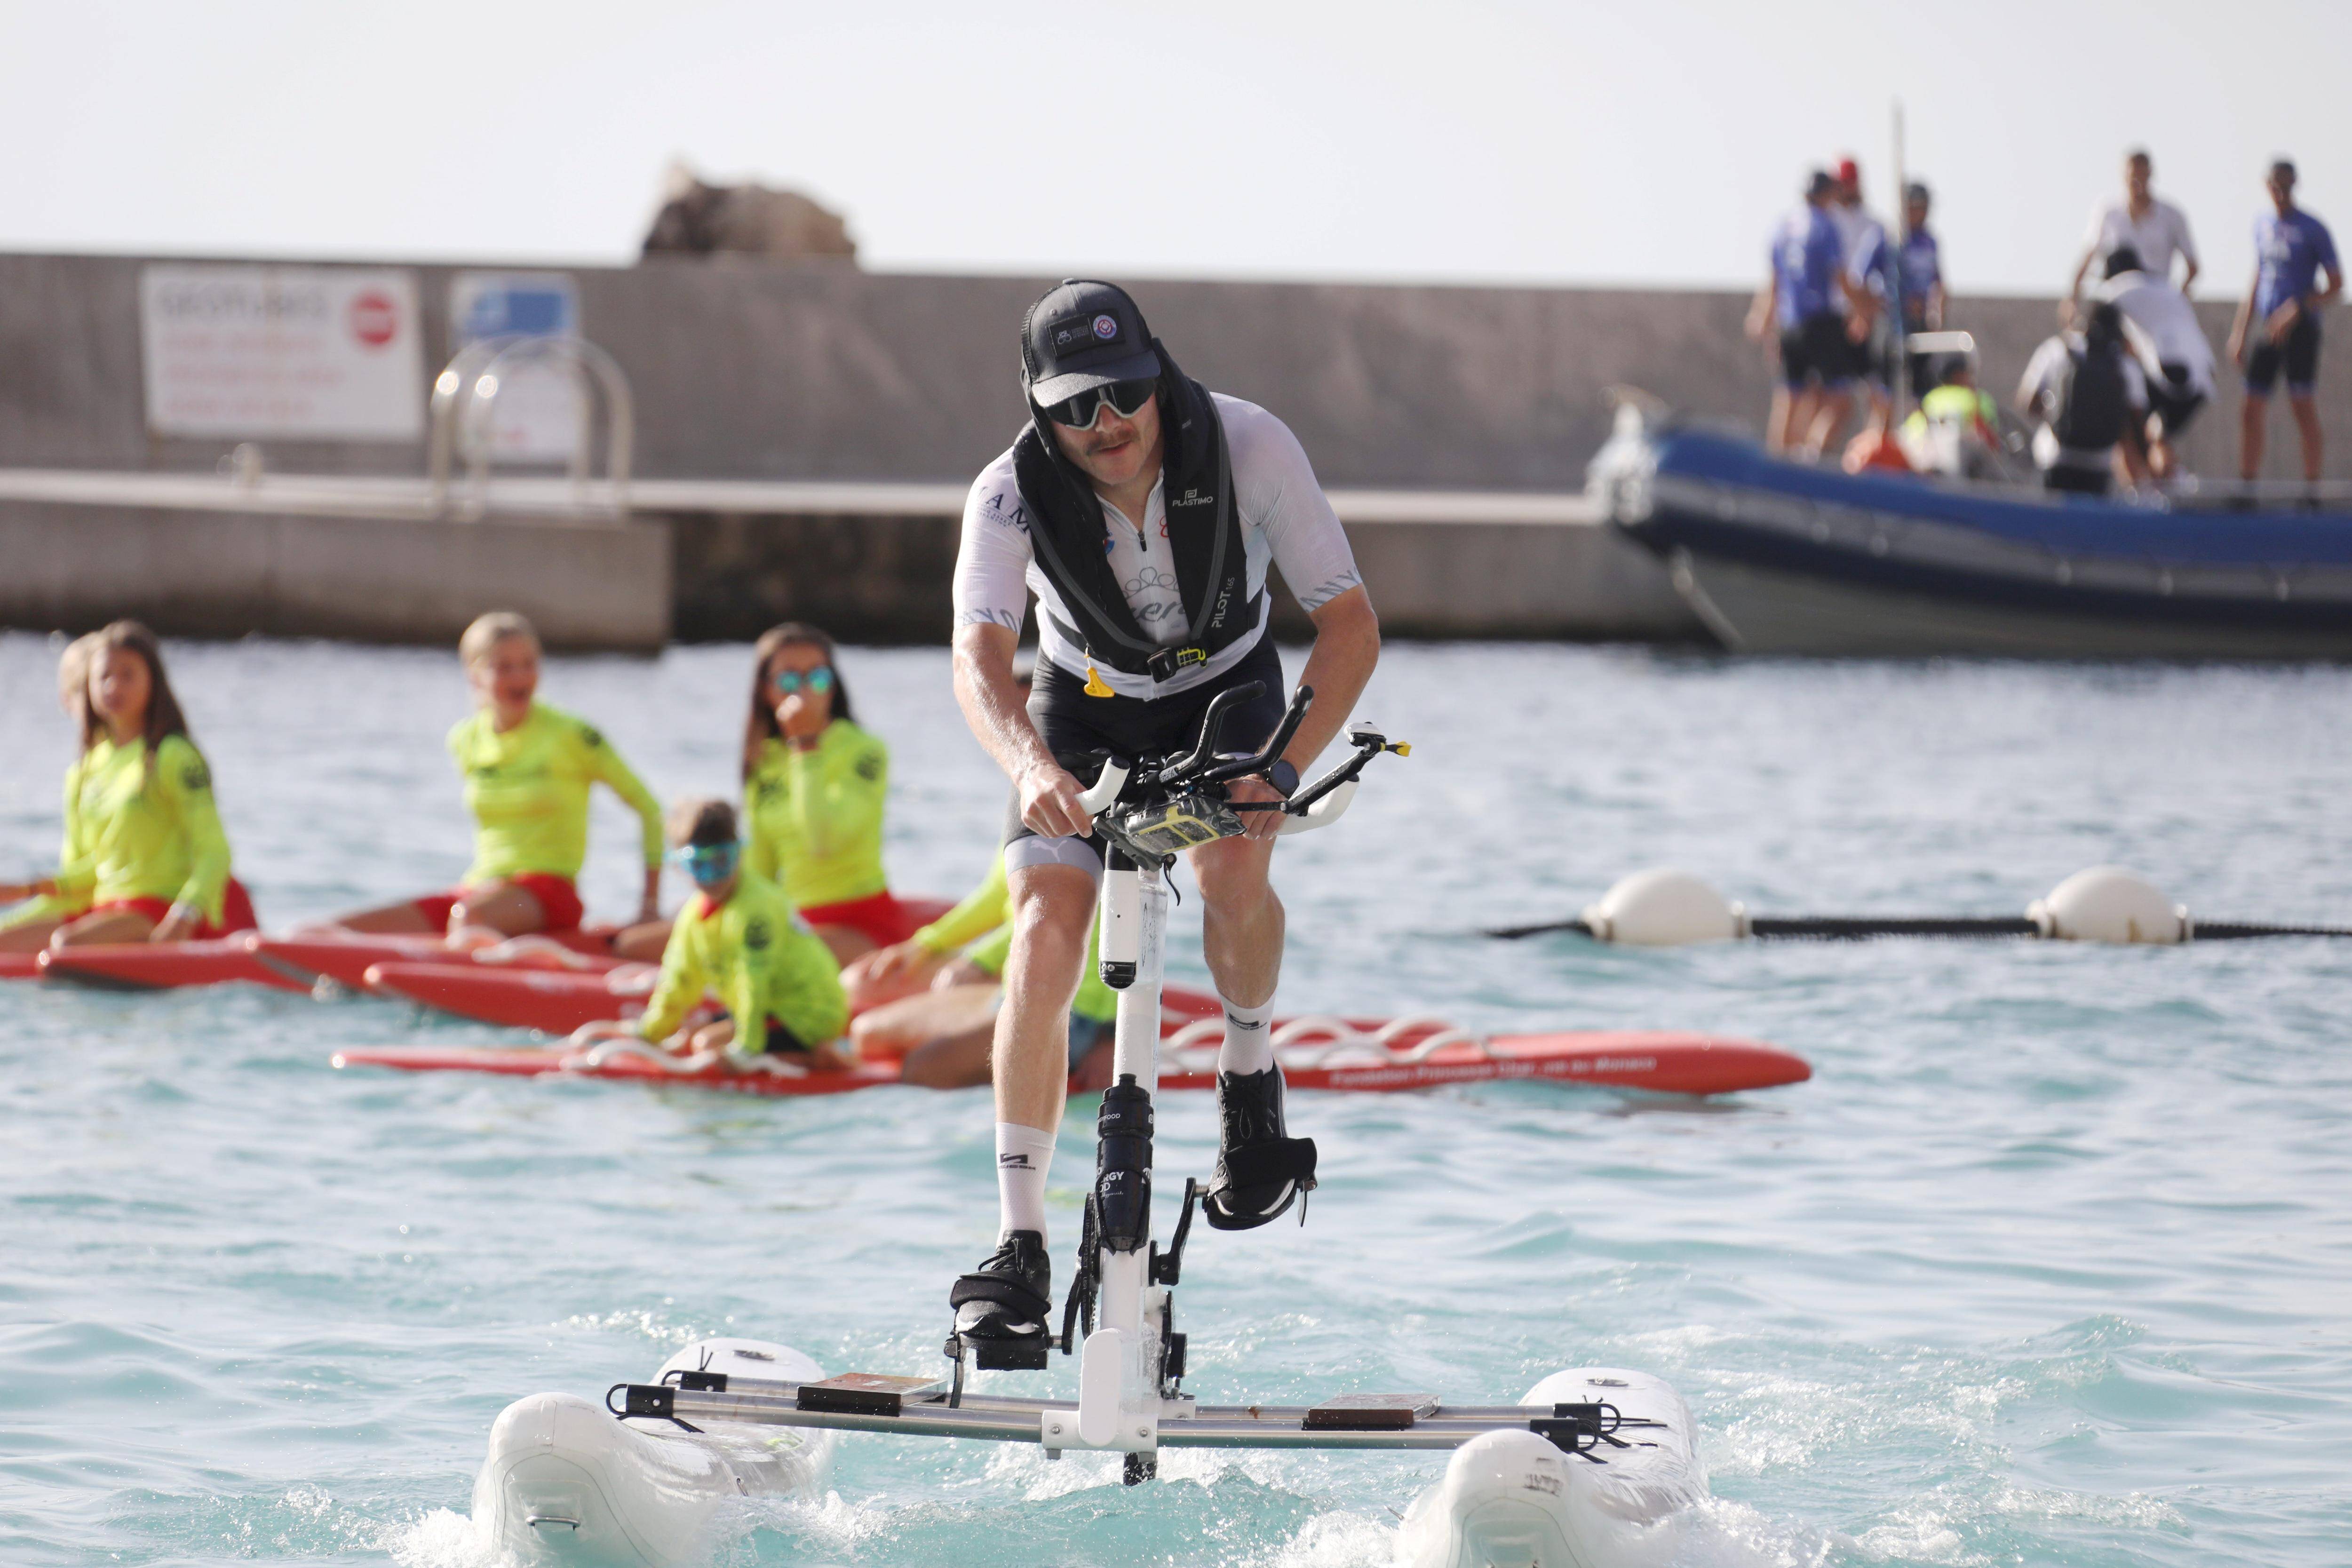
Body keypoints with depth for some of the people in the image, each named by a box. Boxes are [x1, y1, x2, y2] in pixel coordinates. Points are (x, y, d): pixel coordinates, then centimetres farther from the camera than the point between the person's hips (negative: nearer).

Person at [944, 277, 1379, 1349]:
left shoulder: (1248, 449, -28)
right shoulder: (1013, 495, -27)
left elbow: (1351, 626, -26)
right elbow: (978, 660, -40)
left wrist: (1288, 769, -41)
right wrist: (1029, 766, -61)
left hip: (1228, 695, 0)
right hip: (1085, 714, 0)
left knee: (1232, 865, -31)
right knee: (1045, 932, -19)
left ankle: (1251, 1081, 0)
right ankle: (1019, 1250, -15)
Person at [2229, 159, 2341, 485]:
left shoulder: (2313, 230, -3)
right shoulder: (2262, 225, 14)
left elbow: (2336, 284, -4)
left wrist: (2296, 311, -16)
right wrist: (2241, 332, 19)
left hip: (2301, 327, -5)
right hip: (2267, 330, 5)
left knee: (2302, 405, -10)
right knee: (2251, 409, 1)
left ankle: (2312, 484, -7)